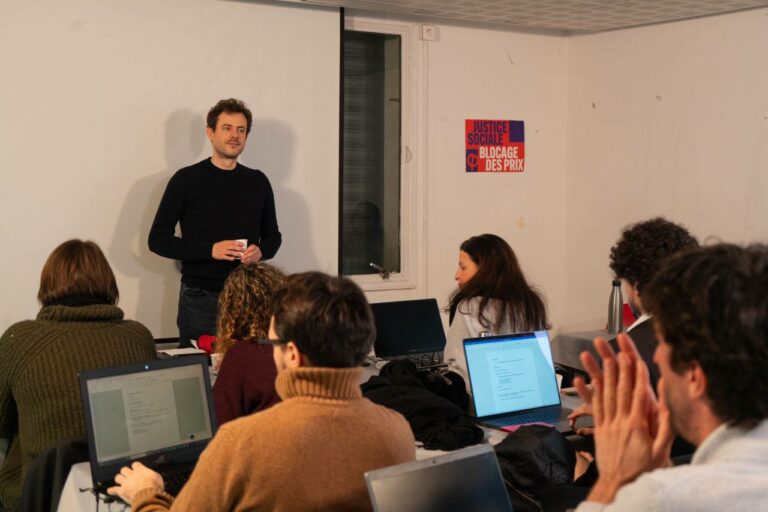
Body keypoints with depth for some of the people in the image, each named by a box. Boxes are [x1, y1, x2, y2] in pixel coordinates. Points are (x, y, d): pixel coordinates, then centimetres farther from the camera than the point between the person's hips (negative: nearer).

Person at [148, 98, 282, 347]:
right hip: (200, 299, -3)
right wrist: (210, 250, -15)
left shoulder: (258, 182, 11)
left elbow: (273, 235, 19)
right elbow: (158, 239, -3)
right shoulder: (187, 180, 0)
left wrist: (261, 251, -5)